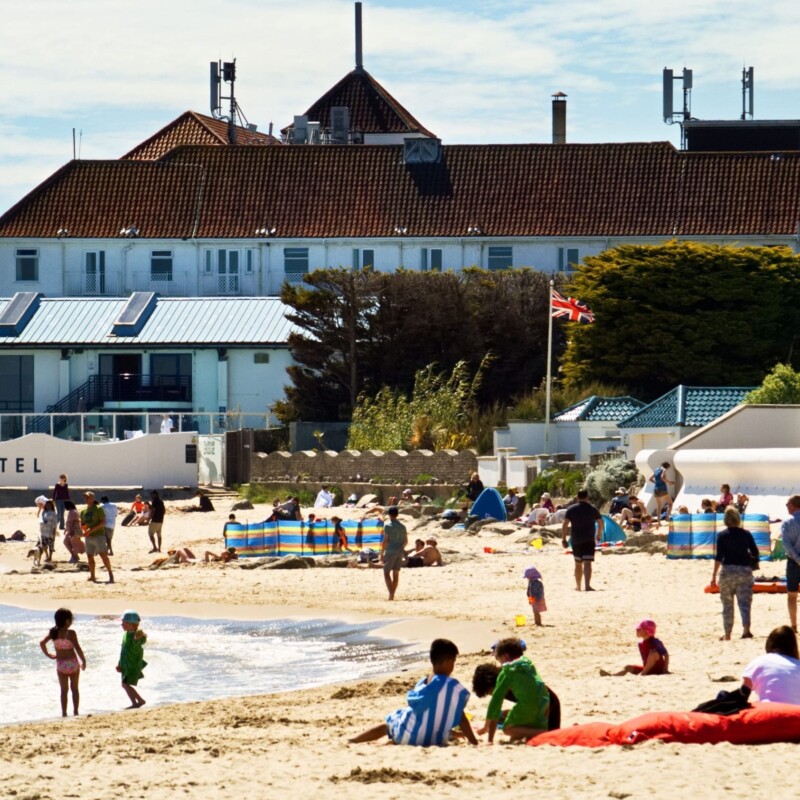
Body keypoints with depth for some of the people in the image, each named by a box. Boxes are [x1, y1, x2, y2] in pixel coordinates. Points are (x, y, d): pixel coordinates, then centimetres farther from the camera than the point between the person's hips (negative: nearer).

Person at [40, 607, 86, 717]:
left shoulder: (53, 632, -2)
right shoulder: (71, 633, -14)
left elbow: (42, 643, -7)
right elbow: (77, 648, -15)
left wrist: (48, 654, 6)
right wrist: (83, 661, -3)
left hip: (60, 664, 3)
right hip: (73, 662, -3)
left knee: (64, 690, 11)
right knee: (75, 689, 13)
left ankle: (64, 713, 8)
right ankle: (75, 712, 12)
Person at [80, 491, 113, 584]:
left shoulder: (98, 509, -5)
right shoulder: (83, 511, 13)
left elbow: (103, 522, -12)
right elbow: (82, 524, 19)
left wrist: (92, 529, -20)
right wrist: (84, 530, -4)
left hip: (98, 535, -6)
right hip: (88, 537, 6)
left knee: (103, 555, -12)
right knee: (90, 556, 5)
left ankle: (110, 574, -5)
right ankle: (92, 576, 12)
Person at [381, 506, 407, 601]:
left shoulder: (388, 525, -9)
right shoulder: (402, 526, 9)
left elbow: (385, 541, -12)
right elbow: (406, 541, 12)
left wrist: (382, 553, -6)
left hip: (390, 551, -6)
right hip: (400, 552, 6)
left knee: (386, 572, -2)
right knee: (396, 573, 11)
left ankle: (391, 593, -18)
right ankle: (392, 594, 13)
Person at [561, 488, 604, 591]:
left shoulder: (571, 509, 3)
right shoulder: (592, 509, 3)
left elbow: (565, 524, -4)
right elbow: (601, 523, 10)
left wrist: (564, 539, 0)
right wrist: (599, 535, 26)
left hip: (576, 540, 2)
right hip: (589, 540, -2)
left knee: (578, 564, 17)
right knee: (587, 563, -12)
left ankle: (578, 586, 27)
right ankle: (587, 585, -27)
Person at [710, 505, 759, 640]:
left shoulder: (722, 535, -3)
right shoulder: (746, 534, 3)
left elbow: (719, 557, -6)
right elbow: (755, 553, 6)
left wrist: (714, 575, -2)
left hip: (728, 570, -1)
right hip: (745, 570, 1)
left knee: (727, 604, 10)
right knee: (744, 602, -2)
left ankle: (727, 635, 15)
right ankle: (746, 628, -25)